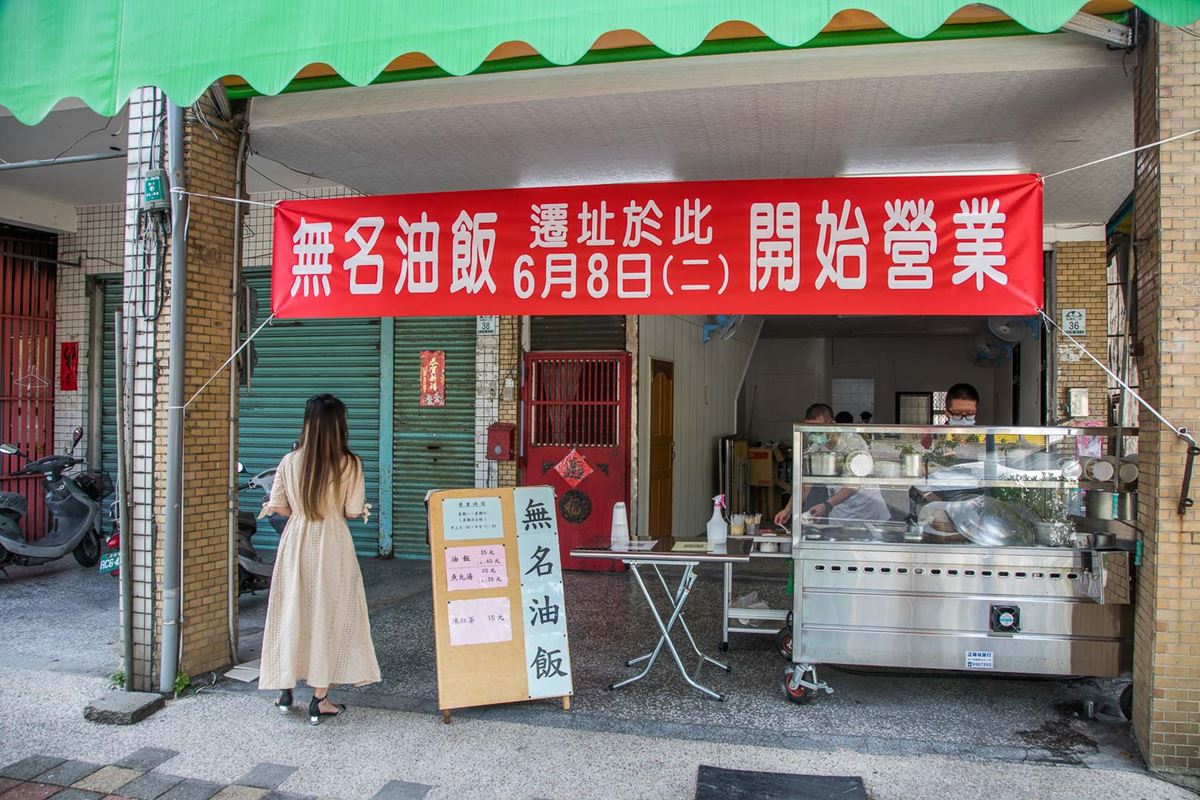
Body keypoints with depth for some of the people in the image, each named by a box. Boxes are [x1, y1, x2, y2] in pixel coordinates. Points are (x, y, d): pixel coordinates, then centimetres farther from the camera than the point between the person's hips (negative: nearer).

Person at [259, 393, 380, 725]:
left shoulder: (290, 461, -3)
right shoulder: (350, 464, -12)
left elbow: (276, 506, -1)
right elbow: (353, 511, -9)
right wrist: (352, 510, 14)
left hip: (296, 542, 3)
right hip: (332, 545, -3)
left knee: (292, 613, 16)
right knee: (328, 615, 7)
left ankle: (285, 688, 25)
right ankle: (319, 700, 14)